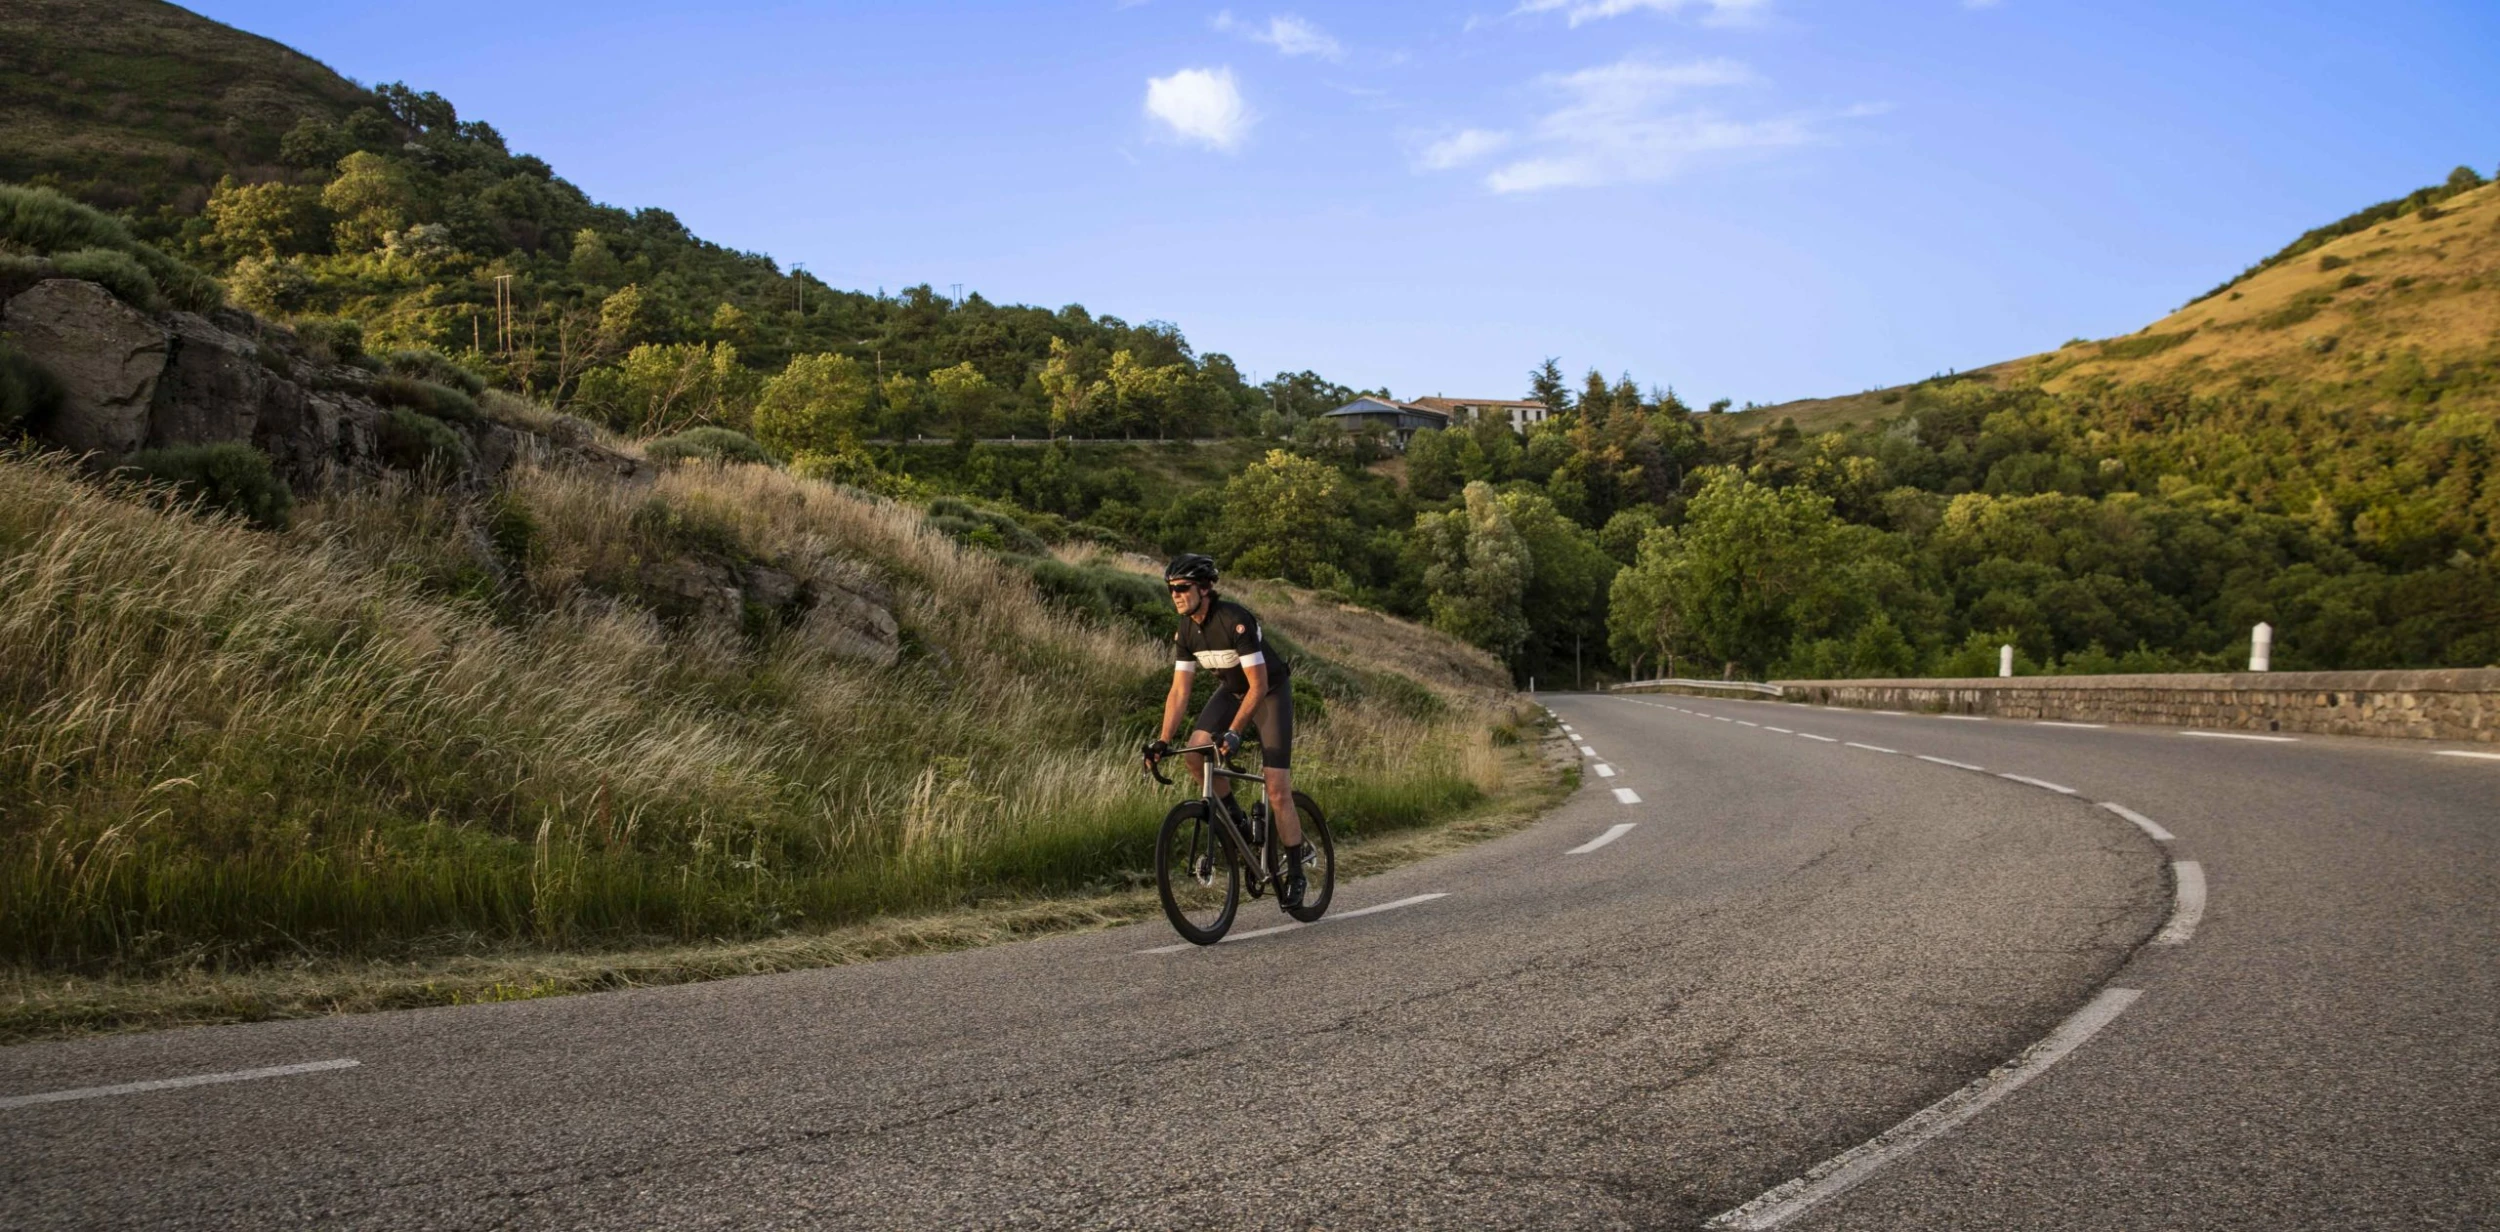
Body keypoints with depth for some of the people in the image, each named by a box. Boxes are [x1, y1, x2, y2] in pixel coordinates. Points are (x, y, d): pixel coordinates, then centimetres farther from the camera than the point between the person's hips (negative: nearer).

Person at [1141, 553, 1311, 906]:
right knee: (1195, 751, -20)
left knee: (1277, 790, -11)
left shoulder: (1235, 620, -31)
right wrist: (1162, 741, -17)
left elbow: (1258, 685, -32)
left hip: (1270, 691, -6)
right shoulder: (1186, 631, -10)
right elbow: (1179, 691, -7)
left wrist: (1233, 732, -40)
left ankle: (1296, 873, 4)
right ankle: (1236, 819, 3)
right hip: (1231, 690, 6)